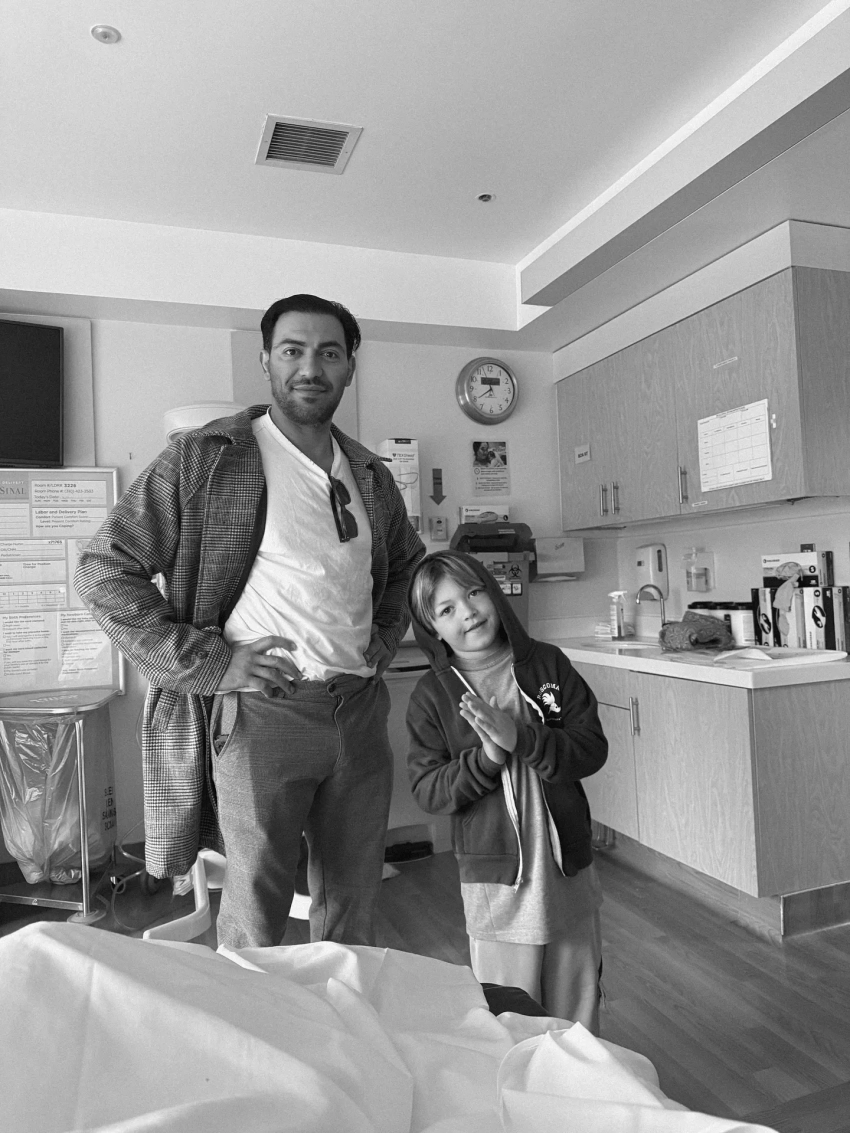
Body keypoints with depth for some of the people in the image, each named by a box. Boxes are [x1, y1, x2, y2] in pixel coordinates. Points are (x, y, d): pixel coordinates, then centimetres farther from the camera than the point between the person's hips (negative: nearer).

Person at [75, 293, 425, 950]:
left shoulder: (371, 476, 12)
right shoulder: (204, 458, -6)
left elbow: (407, 566, 28)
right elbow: (104, 573, -7)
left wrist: (383, 639, 11)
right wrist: (211, 663, -12)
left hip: (360, 710, 5)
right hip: (259, 709, -5)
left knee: (354, 910, 17)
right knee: (254, 926, 4)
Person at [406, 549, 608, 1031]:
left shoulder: (548, 664, -4)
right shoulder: (432, 695, -7)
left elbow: (593, 749, -7)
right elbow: (428, 792, -8)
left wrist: (521, 739, -21)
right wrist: (487, 757, -23)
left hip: (569, 868, 2)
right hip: (496, 879, -2)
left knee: (577, 1015, 20)